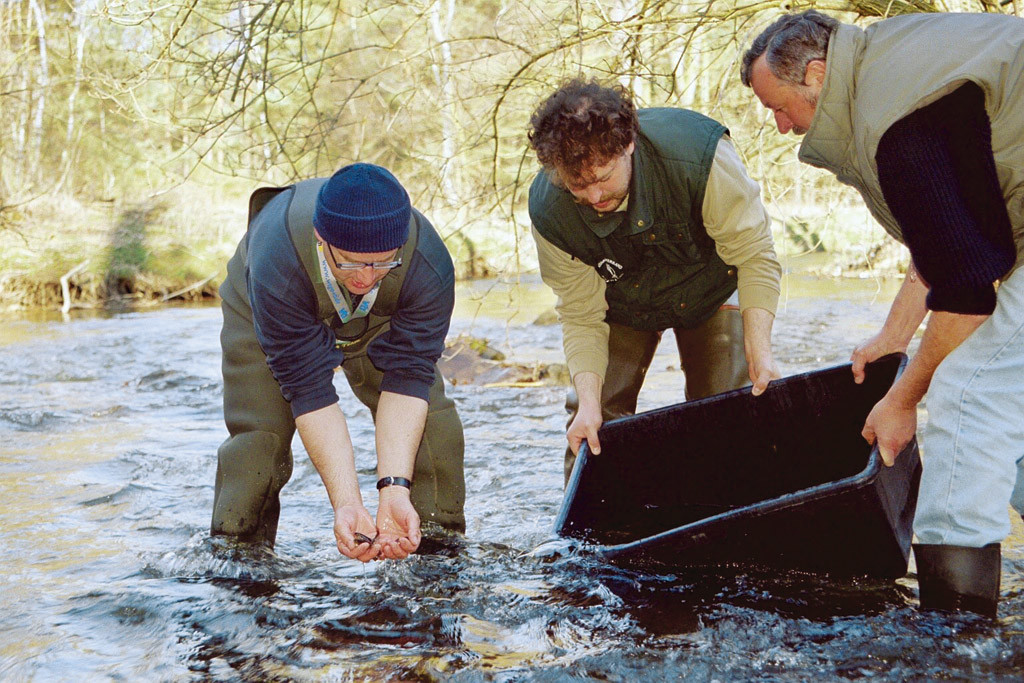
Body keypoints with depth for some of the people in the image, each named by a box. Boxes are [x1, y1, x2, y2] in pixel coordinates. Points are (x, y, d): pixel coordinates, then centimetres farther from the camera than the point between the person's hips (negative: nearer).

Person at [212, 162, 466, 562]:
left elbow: (407, 377, -35)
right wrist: (346, 504, -46)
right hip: (262, 314, -1)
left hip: (381, 321, 2)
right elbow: (309, 392, -40)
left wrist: (395, 489, -45)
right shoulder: (276, 264, -44)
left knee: (428, 416, -15)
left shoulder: (428, 264, -40)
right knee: (258, 430, -16)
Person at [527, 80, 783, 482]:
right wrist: (589, 399, -29)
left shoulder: (699, 154, -39)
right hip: (621, 304, 1)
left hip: (709, 287, -1)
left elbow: (754, 255, -28)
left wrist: (759, 350, -33)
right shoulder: (550, 213, -30)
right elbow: (581, 316, -19)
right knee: (592, 421, -5)